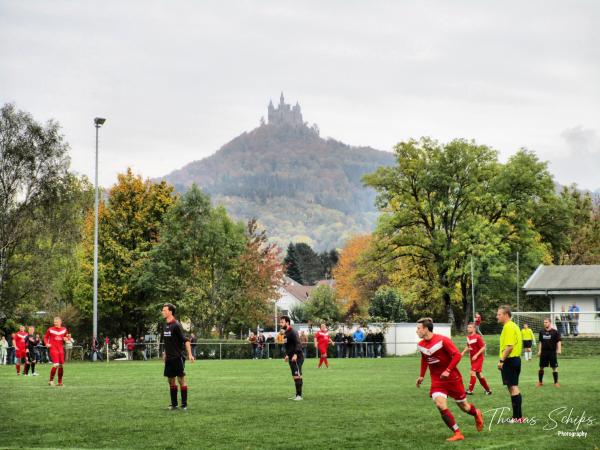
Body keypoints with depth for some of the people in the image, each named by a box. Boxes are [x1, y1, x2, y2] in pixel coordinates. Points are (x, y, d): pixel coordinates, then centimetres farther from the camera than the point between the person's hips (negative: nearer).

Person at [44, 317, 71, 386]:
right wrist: (47, 343, -8)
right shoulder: (50, 330, -1)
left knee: (61, 365, 5)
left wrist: (66, 339, -3)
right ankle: (51, 380, -3)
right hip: (53, 349, -4)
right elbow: (45, 337, 9)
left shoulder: (64, 330, 8)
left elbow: (67, 338, 20)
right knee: (56, 365, -17)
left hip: (61, 349, 4)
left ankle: (60, 382, 16)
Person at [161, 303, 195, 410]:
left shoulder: (176, 325, -13)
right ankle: (173, 404, 17)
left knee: (181, 379, -3)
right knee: (171, 380, 9)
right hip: (169, 358, 7)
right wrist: (165, 353, 20)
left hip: (178, 357, -7)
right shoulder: (165, 325, 8)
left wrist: (190, 354, -22)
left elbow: (186, 340, -16)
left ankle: (184, 404, 4)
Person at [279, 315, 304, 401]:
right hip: (291, 358, 10)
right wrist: (287, 355, 25)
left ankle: (299, 395, -7)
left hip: (297, 358, -10)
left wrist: (295, 354, -32)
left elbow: (298, 343, -24)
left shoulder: (292, 332, -15)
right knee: (294, 377, 11)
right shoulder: (286, 333, 15)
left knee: (297, 376, -9)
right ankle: (297, 395, 16)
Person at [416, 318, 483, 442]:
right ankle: (457, 433, -10)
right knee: (440, 405, -19)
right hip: (437, 380, 4)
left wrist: (448, 371, -26)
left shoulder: (442, 340, -20)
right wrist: (421, 376, 15)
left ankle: (477, 414, 45)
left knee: (463, 406, 9)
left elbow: (457, 355, -19)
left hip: (452, 378, -4)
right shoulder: (420, 345, 0)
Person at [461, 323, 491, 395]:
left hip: (478, 357, -8)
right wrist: (463, 352, 5)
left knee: (473, 372, -15)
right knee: (478, 374, 11)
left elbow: (483, 348, -17)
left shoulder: (478, 337, -17)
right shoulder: (468, 337, 6)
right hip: (472, 358, 8)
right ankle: (488, 390, 23)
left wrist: (476, 355, -23)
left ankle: (470, 390, -15)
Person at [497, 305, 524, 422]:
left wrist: (502, 360, -21)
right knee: (514, 387, 13)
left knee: (513, 387, -7)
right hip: (516, 359, 10)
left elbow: (509, 346, -23)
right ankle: (517, 416, 17)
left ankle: (518, 417, -7)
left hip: (509, 360, -10)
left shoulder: (508, 327, -15)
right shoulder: (514, 326, 16)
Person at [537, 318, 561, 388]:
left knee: (554, 367, -1)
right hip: (543, 352, 4)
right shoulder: (542, 332, 9)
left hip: (552, 352, -4)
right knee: (541, 367, 8)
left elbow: (558, 341, -4)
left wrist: (559, 349, -18)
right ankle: (540, 382, 19)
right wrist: (539, 350, 12)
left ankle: (556, 382, 7)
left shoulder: (555, 332, -4)